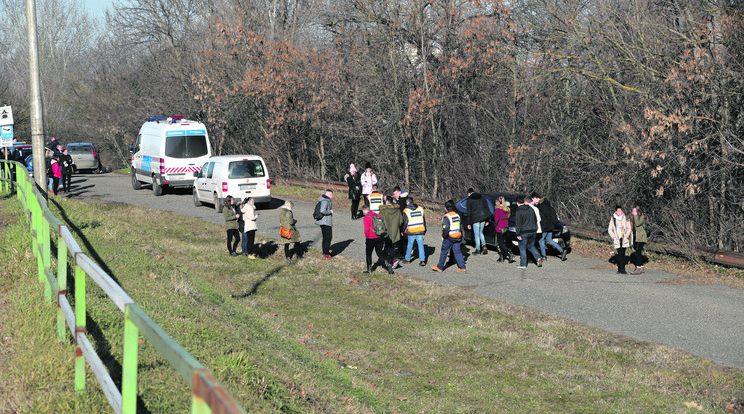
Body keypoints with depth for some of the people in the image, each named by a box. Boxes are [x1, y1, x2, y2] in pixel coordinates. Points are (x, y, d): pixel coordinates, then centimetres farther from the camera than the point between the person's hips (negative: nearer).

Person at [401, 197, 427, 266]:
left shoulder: (406, 211, -5)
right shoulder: (420, 208, 6)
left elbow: (405, 222, -3)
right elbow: (424, 220, 11)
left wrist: (403, 231, 10)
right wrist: (425, 230, 19)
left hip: (411, 232, -3)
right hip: (420, 231, 3)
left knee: (410, 245, 12)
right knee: (421, 245, 6)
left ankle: (407, 259, 23)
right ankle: (422, 260, 0)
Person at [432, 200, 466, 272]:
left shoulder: (447, 217, -16)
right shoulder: (457, 215, 9)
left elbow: (445, 228, -19)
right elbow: (460, 226, 15)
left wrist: (444, 236, -7)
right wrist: (460, 236, 20)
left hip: (449, 238, -7)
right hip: (457, 238, 7)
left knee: (444, 252, 4)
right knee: (457, 252, 10)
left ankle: (440, 267, 11)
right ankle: (462, 267, 7)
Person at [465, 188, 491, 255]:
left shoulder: (469, 200, -5)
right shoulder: (482, 198, 10)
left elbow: (469, 212, -6)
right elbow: (486, 208, 12)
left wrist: (469, 223, -1)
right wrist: (487, 220, 18)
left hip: (475, 219, -5)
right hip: (483, 218, 5)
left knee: (477, 234, 5)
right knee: (480, 232, 22)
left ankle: (478, 250, 11)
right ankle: (484, 245, 8)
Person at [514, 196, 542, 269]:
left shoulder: (518, 211, -12)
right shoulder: (530, 209, 7)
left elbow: (518, 224, -15)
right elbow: (535, 220, 14)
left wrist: (518, 234, -12)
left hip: (524, 232, -6)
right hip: (533, 231, 6)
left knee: (522, 248, 5)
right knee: (531, 246, 20)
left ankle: (523, 264, 7)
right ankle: (538, 258, 0)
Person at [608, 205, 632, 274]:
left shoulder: (626, 219, 8)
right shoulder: (613, 219, 2)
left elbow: (629, 228, 10)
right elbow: (609, 230, 5)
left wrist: (626, 236, -3)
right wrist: (614, 237, -4)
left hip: (624, 239, 3)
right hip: (617, 239, -3)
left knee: (622, 254, 4)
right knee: (620, 254, -12)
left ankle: (620, 269, 12)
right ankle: (622, 269, -14)